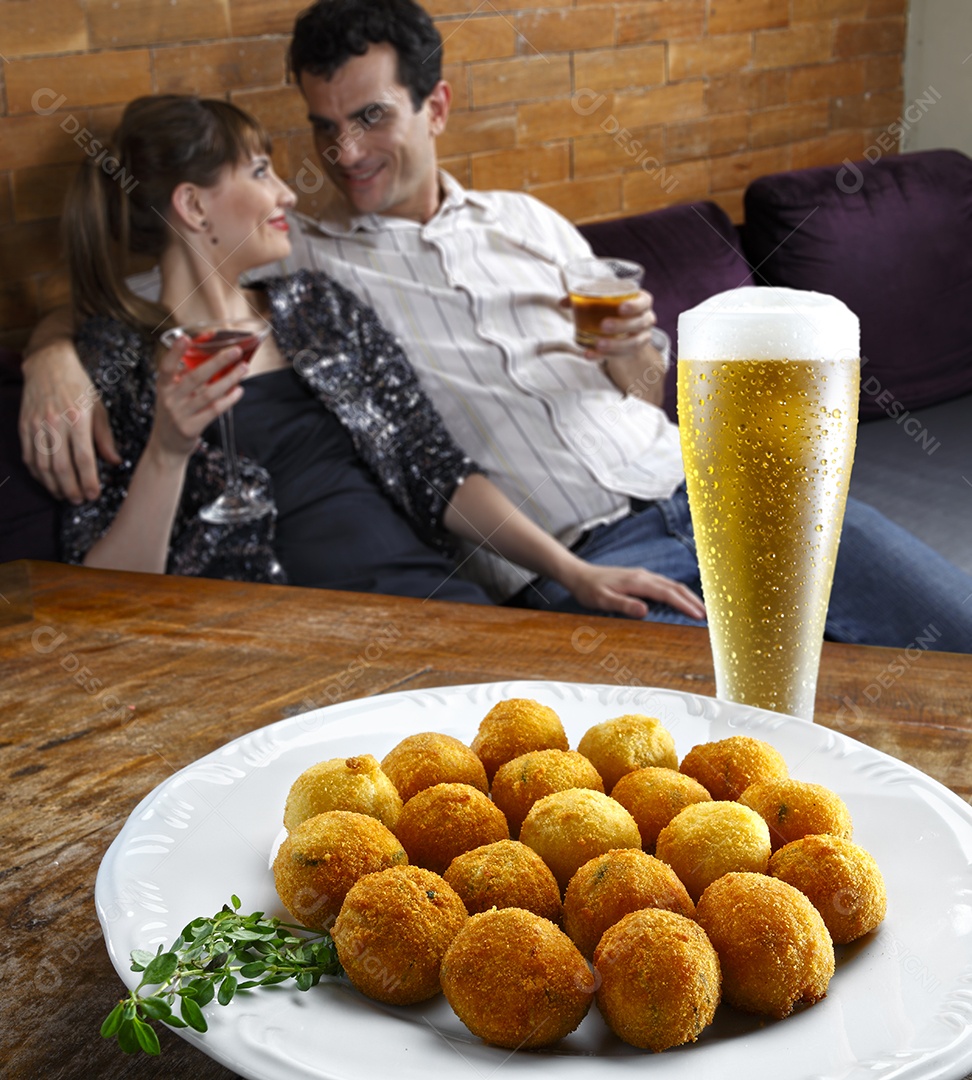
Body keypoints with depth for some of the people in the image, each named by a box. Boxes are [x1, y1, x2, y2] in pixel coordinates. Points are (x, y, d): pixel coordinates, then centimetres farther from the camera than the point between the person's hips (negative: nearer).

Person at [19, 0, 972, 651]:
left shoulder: (530, 224, 19)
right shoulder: (297, 261, 7)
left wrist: (631, 354, 0)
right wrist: (55, 353, -17)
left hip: (696, 484, 5)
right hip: (579, 561, -5)